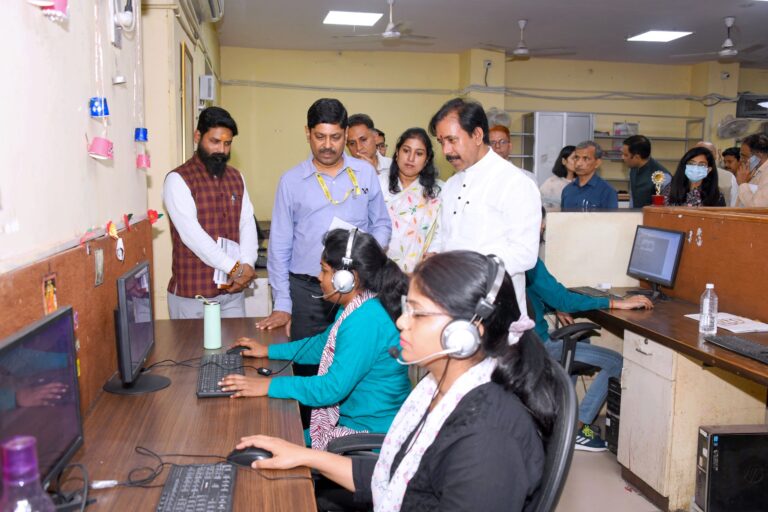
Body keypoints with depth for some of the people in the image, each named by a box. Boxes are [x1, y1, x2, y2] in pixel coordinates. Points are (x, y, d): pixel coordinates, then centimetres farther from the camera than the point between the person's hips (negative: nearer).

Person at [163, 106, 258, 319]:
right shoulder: (178, 179, -9)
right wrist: (234, 268, -20)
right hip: (192, 292, -5)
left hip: (232, 289, 5)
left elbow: (248, 224, 3)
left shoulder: (236, 177, 11)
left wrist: (247, 264, -13)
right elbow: (192, 234, -18)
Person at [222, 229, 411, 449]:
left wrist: (270, 385, -21)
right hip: (351, 419, 9)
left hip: (371, 433, -9)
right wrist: (269, 350, 22)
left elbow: (334, 387, -27)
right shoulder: (355, 309, 6)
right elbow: (324, 344, 22)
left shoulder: (366, 321, -26)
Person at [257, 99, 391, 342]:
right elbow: (280, 246, 4)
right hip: (305, 292, 0)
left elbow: (381, 225, 13)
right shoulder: (291, 180, 2)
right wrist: (282, 304, 1)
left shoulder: (366, 172, 4)